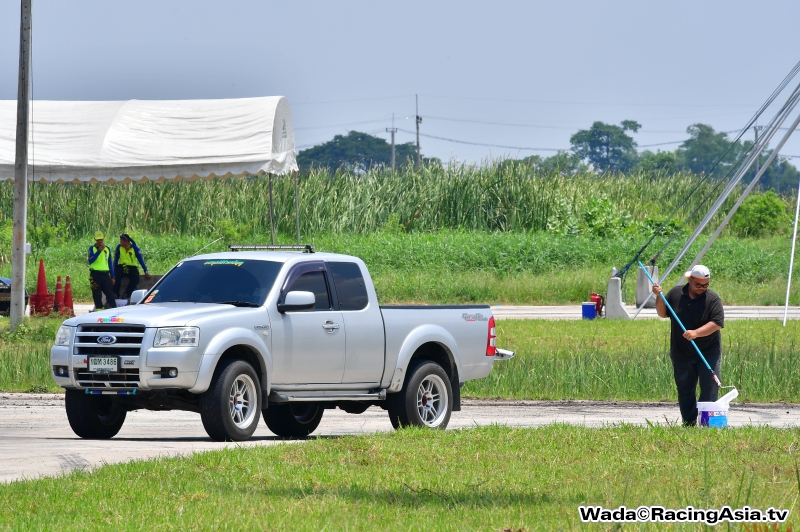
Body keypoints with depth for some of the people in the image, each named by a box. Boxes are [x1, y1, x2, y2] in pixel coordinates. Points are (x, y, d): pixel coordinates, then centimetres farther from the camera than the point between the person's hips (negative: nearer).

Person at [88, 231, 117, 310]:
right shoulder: (92, 248, 2)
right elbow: (90, 260, -15)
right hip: (95, 274, -3)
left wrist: (112, 276, 14)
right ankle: (99, 308, 1)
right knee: (97, 294, -2)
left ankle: (114, 309, -1)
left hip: (105, 274, 3)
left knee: (110, 293, -1)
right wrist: (99, 251, -20)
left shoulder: (107, 249, 13)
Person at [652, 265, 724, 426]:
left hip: (708, 354, -3)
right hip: (682, 354, 3)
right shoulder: (676, 294, 3)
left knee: (709, 391, -8)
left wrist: (696, 333, -27)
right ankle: (689, 424, 15)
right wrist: (659, 297, -3)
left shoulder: (712, 299, -8)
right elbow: (663, 314, 14)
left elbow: (717, 323, -16)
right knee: (685, 391, 7)